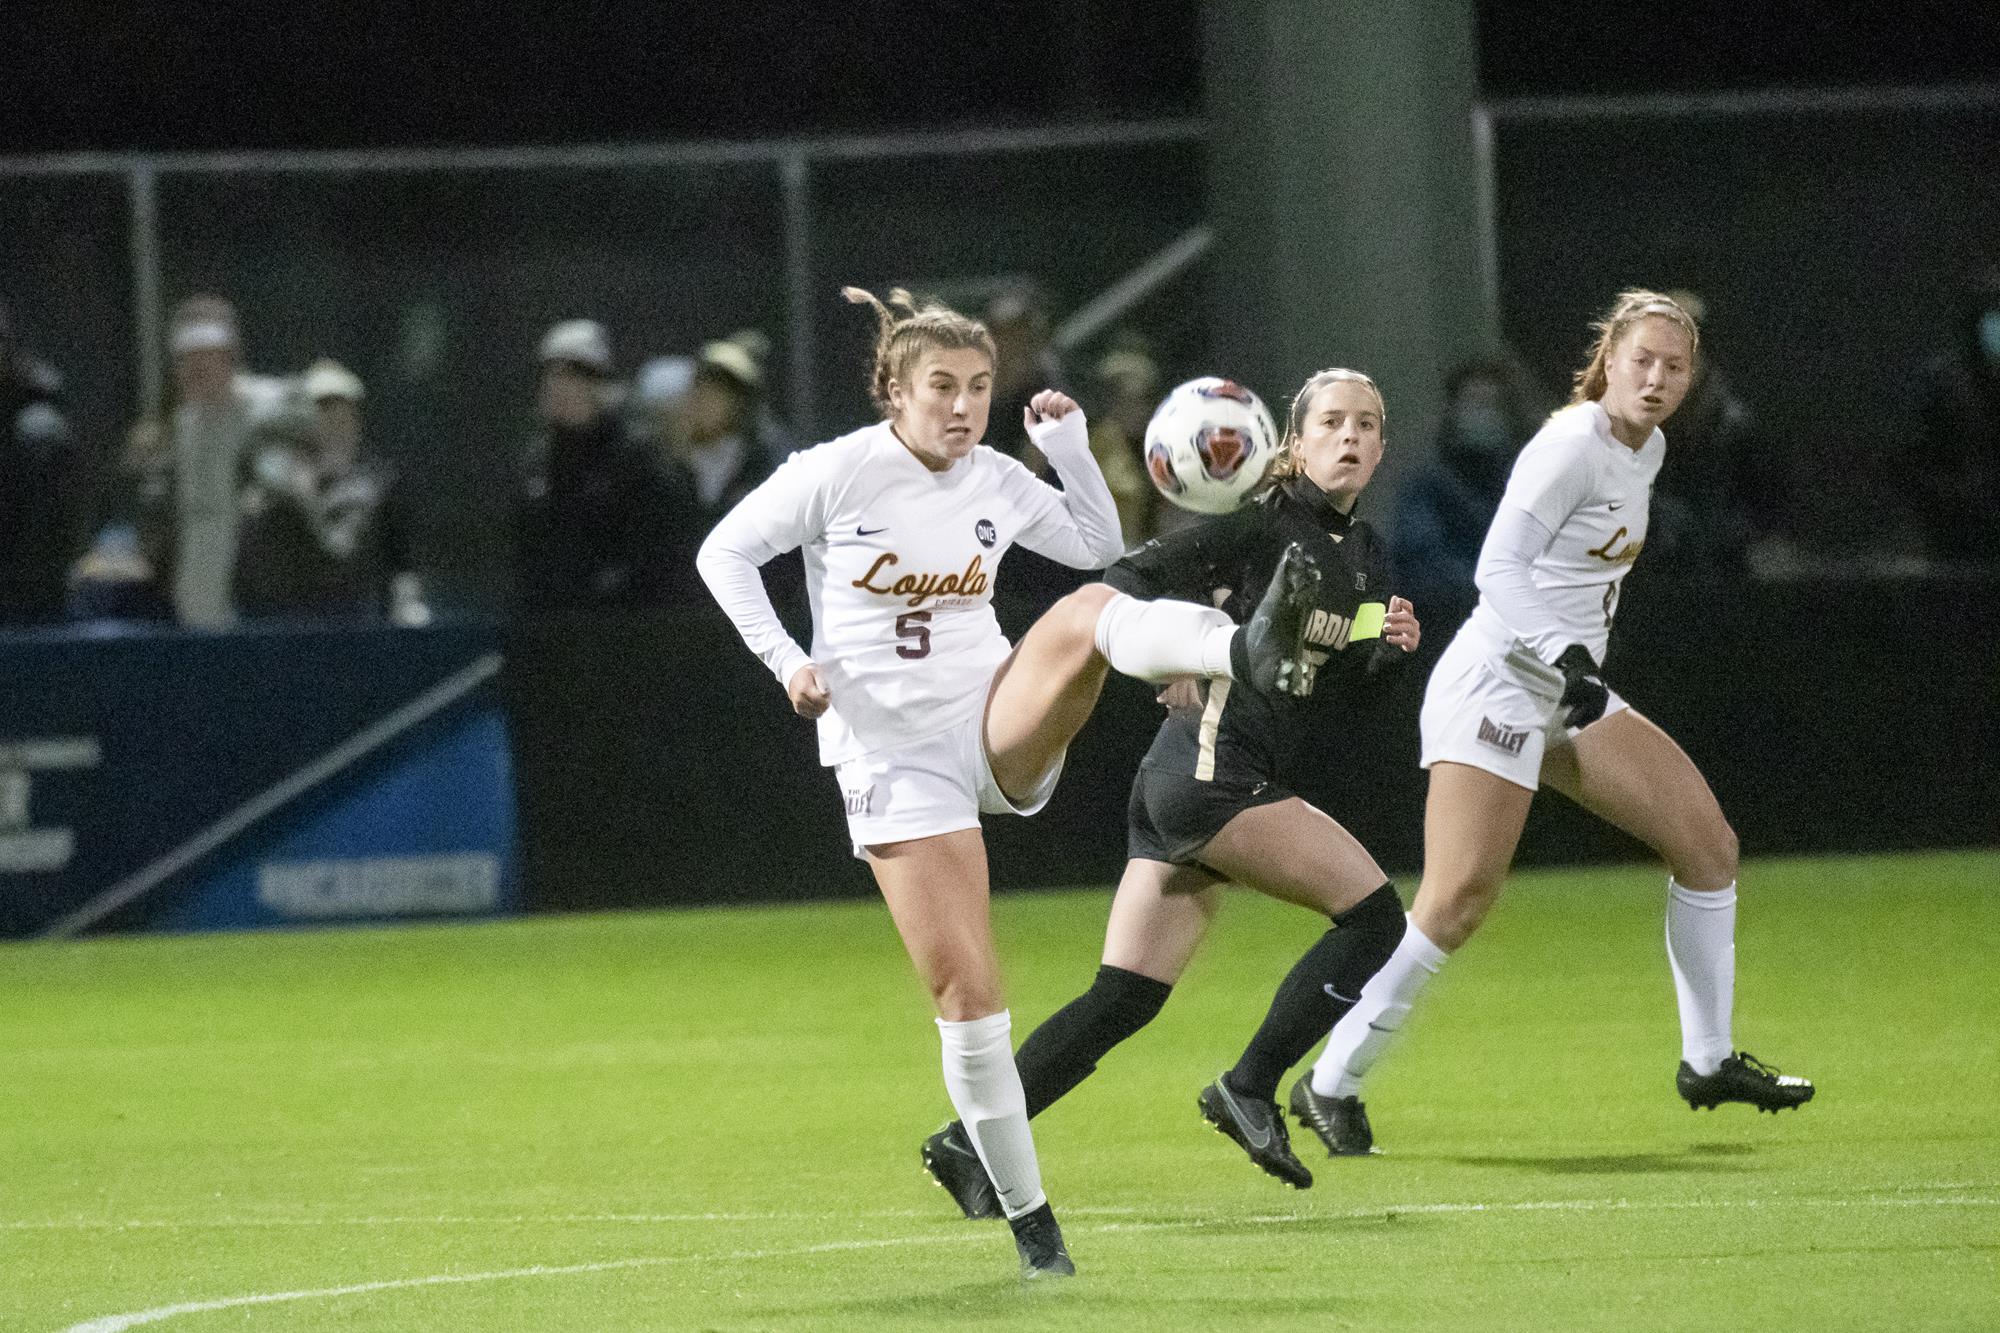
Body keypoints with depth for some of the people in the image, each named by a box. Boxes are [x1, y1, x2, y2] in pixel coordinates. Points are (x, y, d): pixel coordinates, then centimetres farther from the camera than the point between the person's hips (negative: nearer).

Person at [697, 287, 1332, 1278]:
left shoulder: (998, 483, 5)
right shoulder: (839, 473, -6)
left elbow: (1098, 545, 20)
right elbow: (725, 553, 2)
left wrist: (1069, 447, 5)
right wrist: (786, 661, -9)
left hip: (999, 726, 3)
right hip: (893, 755, -3)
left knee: (1093, 609, -29)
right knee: (967, 995, -8)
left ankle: (1250, 655, -60)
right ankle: (1027, 1216, 5)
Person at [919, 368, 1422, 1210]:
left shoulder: (1365, 557, 17)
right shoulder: (1260, 524, -6)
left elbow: (1343, 692, 20)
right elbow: (1128, 581, -10)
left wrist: (1387, 647, 0)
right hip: (1211, 769, -8)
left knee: (1124, 1000, 4)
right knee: (1374, 913, -12)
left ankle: (969, 1142, 4)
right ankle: (1249, 1090, -6)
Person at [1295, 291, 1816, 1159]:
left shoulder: (1646, 450, 13)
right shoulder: (1574, 444, -15)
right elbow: (1499, 566, -22)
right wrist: (1564, 655, -32)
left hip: (1571, 694, 9)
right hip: (1498, 683, -9)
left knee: (1708, 842, 4)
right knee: (1458, 902, -17)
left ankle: (1708, 1061, 15)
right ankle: (1331, 1083, -7)